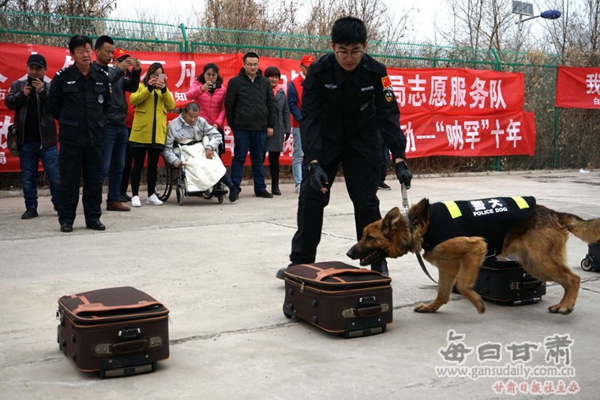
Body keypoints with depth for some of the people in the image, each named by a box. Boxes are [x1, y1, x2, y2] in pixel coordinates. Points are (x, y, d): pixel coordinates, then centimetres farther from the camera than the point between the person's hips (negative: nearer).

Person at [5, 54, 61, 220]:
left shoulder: (50, 87, 1)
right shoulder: (17, 85, 8)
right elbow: (9, 103, 0)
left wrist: (43, 91, -23)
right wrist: (22, 94, -16)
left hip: (46, 140, -2)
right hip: (25, 141, 2)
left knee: (55, 176, 1)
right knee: (28, 177, 8)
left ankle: (59, 204, 18)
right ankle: (31, 208, 16)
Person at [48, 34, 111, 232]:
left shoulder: (102, 76, 4)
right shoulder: (62, 77, -4)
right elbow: (53, 105, 7)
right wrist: (68, 122, 10)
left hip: (95, 136, 3)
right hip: (71, 137, -3)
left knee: (94, 179, 7)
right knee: (69, 180, 1)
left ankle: (93, 217, 17)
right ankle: (66, 219, 11)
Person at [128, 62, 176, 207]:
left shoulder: (164, 89, 17)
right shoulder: (141, 86, 8)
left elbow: (171, 106, 1)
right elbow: (133, 100, -12)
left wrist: (164, 90, -12)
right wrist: (149, 88, -18)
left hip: (158, 134, 3)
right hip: (140, 132, -3)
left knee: (153, 165, 9)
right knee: (138, 164, -2)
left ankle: (151, 195, 15)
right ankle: (135, 195, 2)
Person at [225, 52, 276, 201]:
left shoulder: (264, 82, 8)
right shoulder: (235, 82, -1)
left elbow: (271, 104, 10)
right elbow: (229, 105, 1)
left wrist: (270, 125, 6)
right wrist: (232, 124, 0)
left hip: (260, 127, 3)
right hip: (242, 127, -3)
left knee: (259, 159, 10)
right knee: (239, 158, 1)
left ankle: (260, 188, 17)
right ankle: (234, 188, 7)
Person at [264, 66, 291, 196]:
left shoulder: (281, 93, 12)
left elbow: (286, 111, 13)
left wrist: (287, 129, 8)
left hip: (277, 130, 5)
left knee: (275, 158, 9)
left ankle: (275, 186, 15)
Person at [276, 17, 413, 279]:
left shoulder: (375, 72, -22)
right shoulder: (318, 70, -24)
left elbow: (389, 115, -19)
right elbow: (309, 117, -25)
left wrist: (399, 160, -28)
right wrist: (313, 162, -35)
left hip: (363, 142, 0)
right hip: (325, 139, 0)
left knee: (366, 201, -3)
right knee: (310, 197, -3)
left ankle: (377, 262, 12)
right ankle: (301, 262, 9)